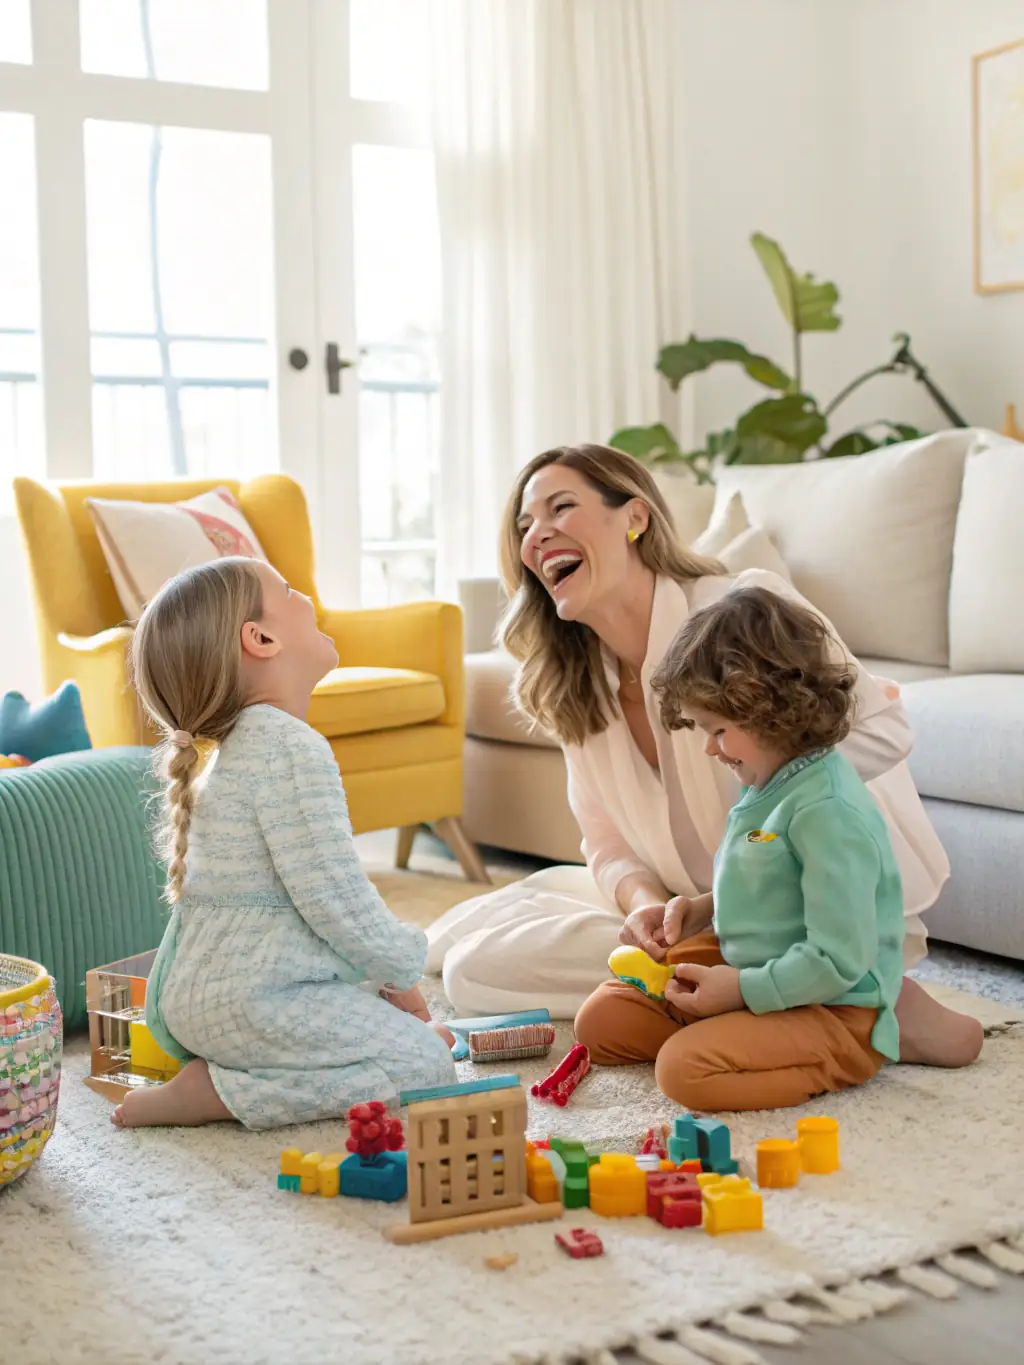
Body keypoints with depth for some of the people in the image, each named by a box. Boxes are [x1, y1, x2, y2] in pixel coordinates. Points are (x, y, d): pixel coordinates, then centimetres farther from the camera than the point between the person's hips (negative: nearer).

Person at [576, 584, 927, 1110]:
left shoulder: (828, 812, -25)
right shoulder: (769, 785, 5)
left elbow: (838, 962, -26)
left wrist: (741, 988, -20)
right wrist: (702, 909, 6)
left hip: (832, 1007, -9)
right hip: (745, 971, 9)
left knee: (686, 1068, -30)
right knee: (600, 1021, 6)